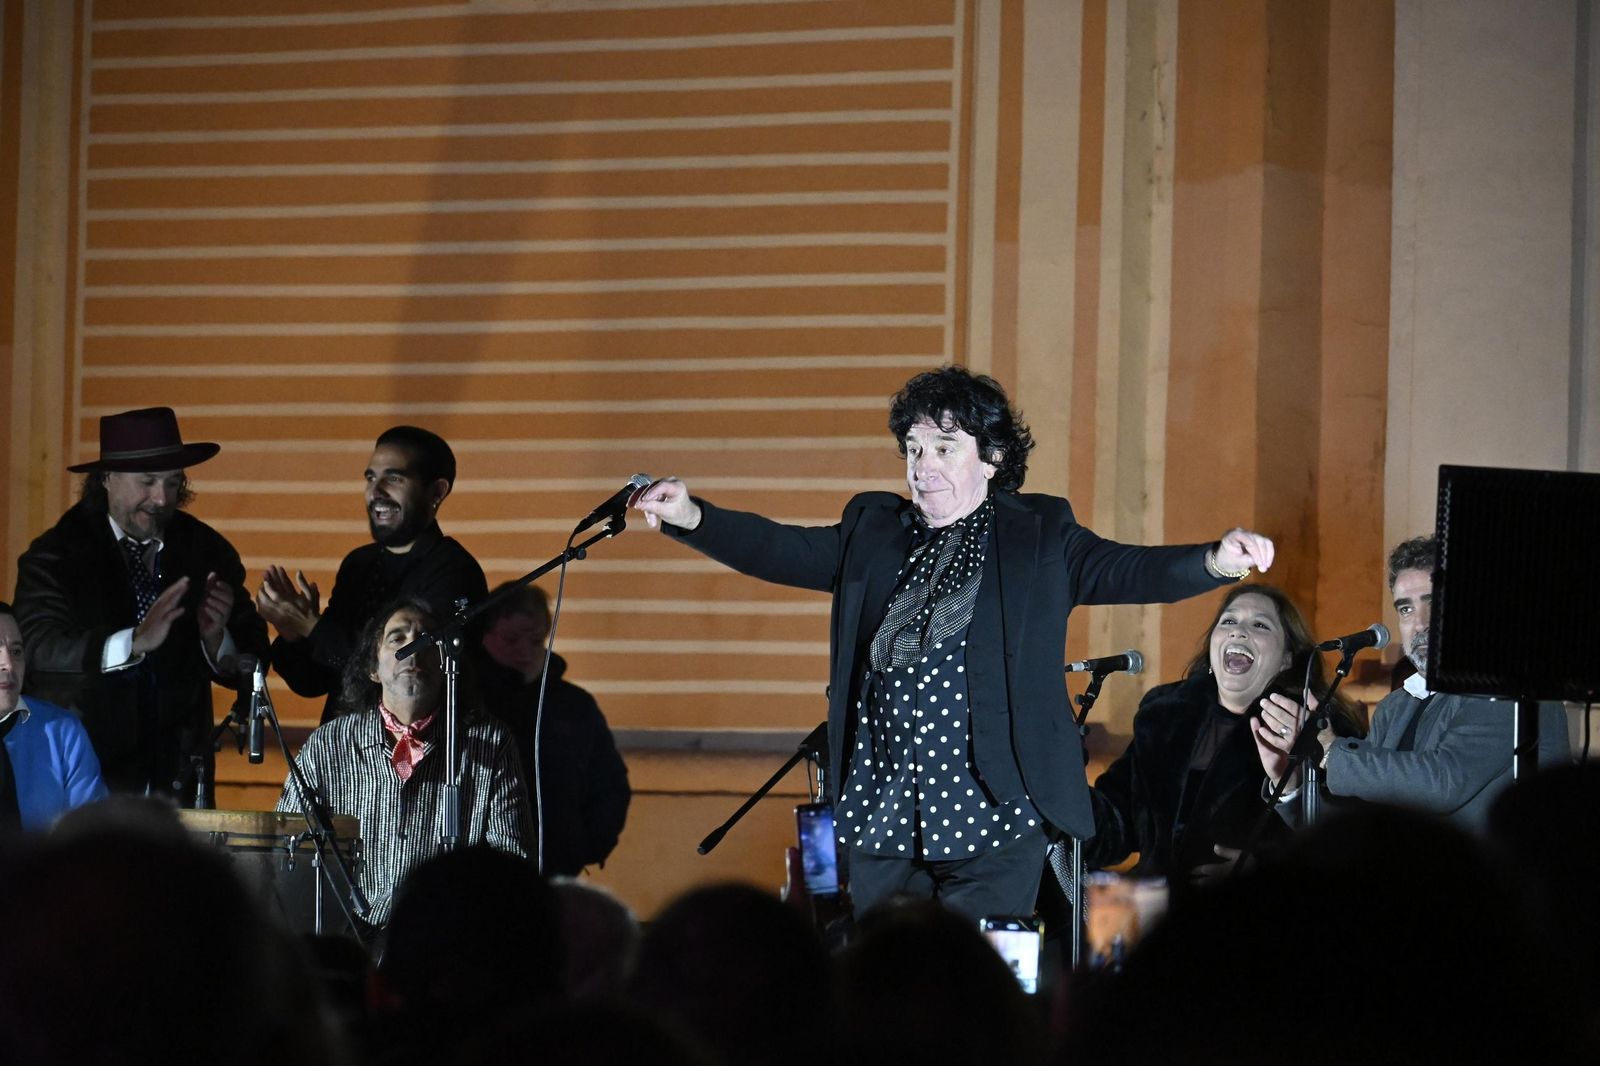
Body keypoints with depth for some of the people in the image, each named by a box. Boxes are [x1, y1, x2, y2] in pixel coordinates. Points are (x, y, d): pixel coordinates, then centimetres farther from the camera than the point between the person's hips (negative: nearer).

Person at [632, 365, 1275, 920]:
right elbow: (779, 551, 6)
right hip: (883, 816, 4)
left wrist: (1215, 562, -25)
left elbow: (1126, 571, -6)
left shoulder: (1040, 536, 5)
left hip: (991, 819, -4)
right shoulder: (872, 531, 14)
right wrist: (690, 516, -11)